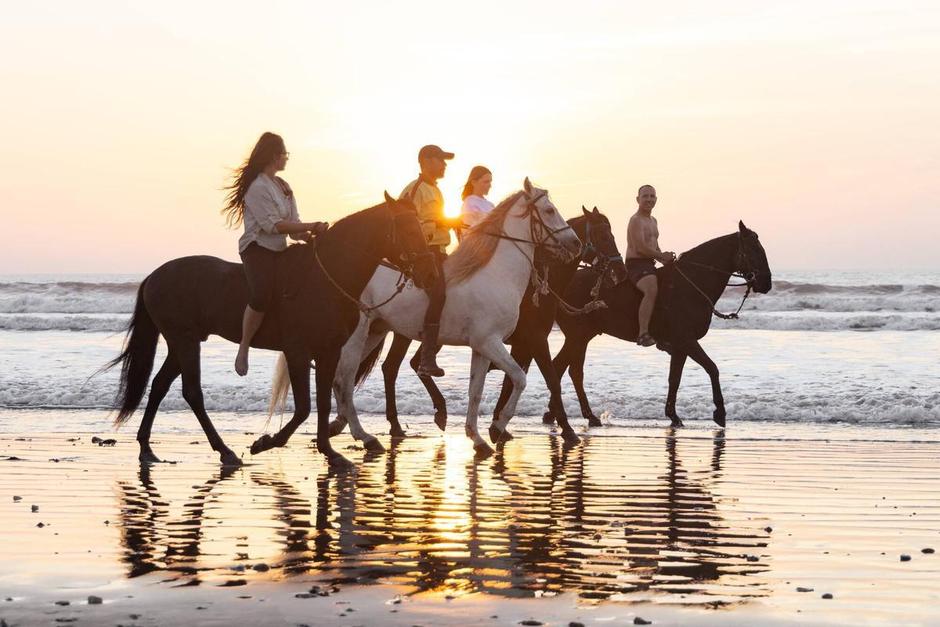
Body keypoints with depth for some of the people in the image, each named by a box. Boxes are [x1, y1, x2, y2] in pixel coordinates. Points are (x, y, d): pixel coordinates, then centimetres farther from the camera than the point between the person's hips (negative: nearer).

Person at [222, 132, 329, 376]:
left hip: (279, 250, 10)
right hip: (258, 248, -10)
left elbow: (292, 224, 11)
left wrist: (308, 233, -10)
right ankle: (243, 348, -20)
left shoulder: (283, 186, 17)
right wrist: (310, 226, -17)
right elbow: (272, 225, -17)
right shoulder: (258, 187, -11)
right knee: (262, 293, -34)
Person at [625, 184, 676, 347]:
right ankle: (643, 334, -43)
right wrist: (662, 257, -13)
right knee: (651, 290, -35)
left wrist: (665, 258, 5)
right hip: (636, 264, -10)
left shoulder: (653, 221, 22)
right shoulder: (636, 220, -9)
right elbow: (640, 247, -19)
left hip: (649, 266, 10)